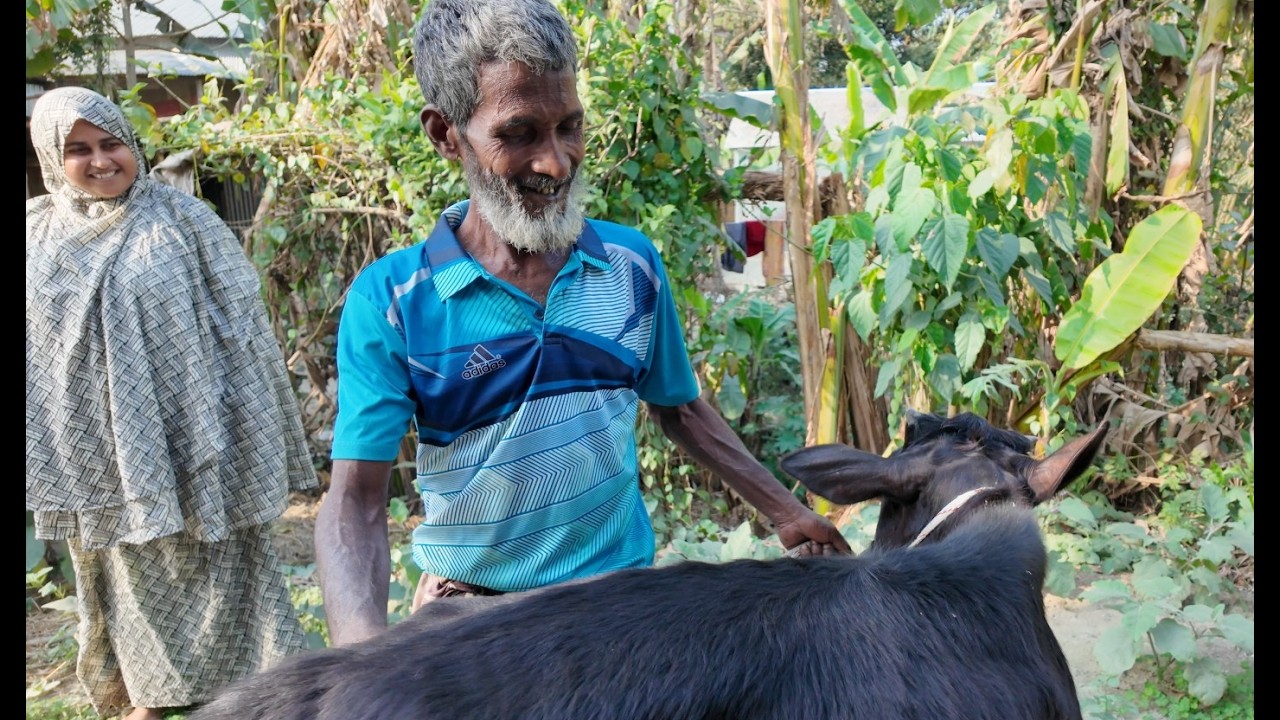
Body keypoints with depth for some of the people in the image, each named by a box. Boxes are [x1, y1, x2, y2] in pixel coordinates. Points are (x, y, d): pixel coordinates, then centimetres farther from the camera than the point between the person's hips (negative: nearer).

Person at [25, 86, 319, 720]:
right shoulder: (38, 234, 4)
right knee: (126, 561, 16)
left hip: (187, 426, -3)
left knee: (215, 556, 5)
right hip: (100, 441, 4)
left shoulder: (179, 216, -6)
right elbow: (32, 352, 9)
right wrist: (48, 448, 7)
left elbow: (236, 320, -6)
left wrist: (245, 428, -8)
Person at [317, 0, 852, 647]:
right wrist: (369, 656, -34)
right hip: (469, 611, -2)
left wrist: (786, 513, 8)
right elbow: (355, 501, -17)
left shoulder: (634, 265, -4)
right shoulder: (390, 301, -14)